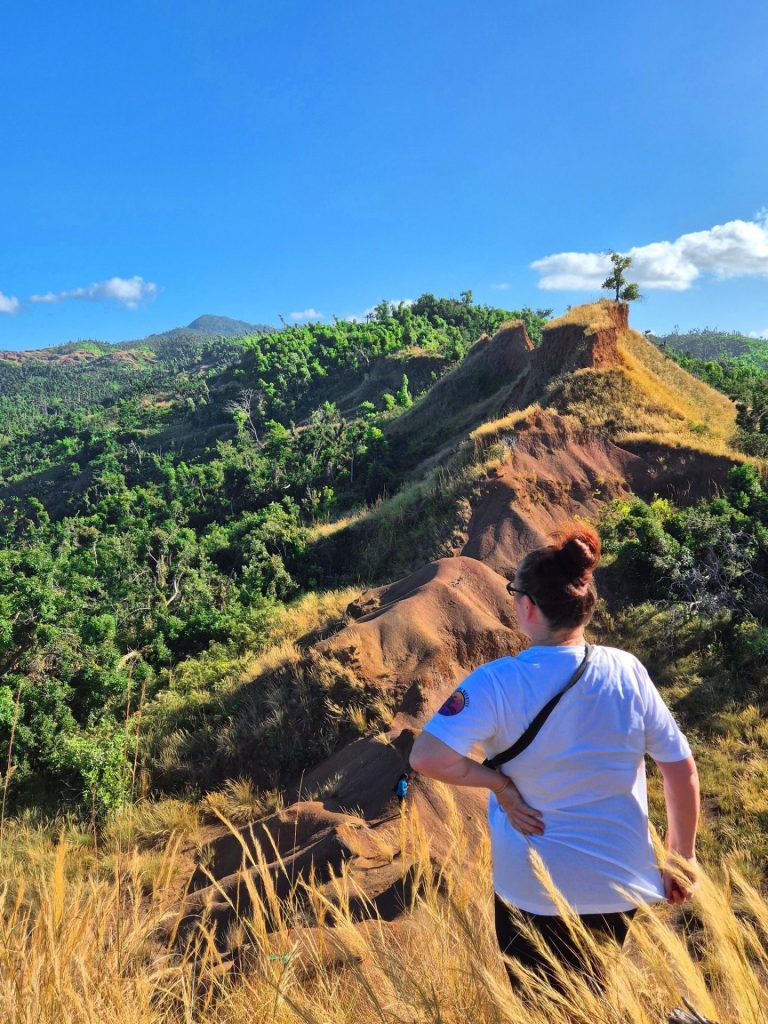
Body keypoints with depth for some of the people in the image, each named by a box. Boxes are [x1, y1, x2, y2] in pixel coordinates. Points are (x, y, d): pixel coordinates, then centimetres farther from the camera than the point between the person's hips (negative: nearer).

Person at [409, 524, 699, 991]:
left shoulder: (498, 683, -24)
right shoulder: (627, 671, -15)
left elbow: (427, 757, -34)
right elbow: (681, 767, -7)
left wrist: (499, 781, -18)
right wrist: (682, 856, 7)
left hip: (535, 890, -4)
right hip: (622, 881, 4)